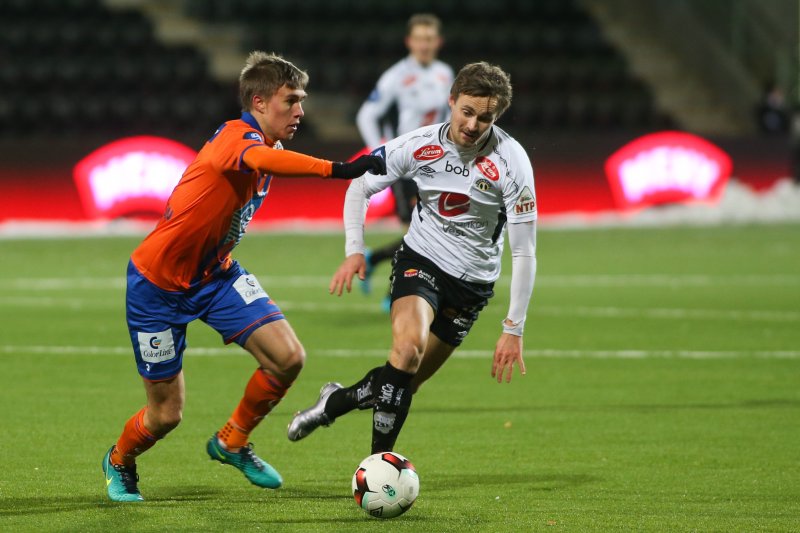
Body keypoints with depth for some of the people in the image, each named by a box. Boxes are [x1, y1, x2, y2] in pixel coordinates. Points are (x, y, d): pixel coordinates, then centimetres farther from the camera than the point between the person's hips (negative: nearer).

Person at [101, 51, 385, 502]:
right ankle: (120, 461, 36)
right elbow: (262, 160, -51)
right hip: (159, 283, -8)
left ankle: (231, 442, 12)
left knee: (288, 357, -13)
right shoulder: (236, 137, -26)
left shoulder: (266, 144, 3)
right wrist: (338, 169, -63)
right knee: (166, 415, 1)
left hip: (215, 274, 8)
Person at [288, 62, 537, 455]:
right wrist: (354, 251, -13)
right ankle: (380, 460, -20)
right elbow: (360, 187, 2)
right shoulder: (419, 145, -14)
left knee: (407, 383, 1)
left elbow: (524, 253, -15)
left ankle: (335, 401, 30)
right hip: (420, 260, 0)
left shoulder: (511, 164, -19)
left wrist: (513, 330, -18)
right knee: (409, 345, -29)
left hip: (473, 282, 0)